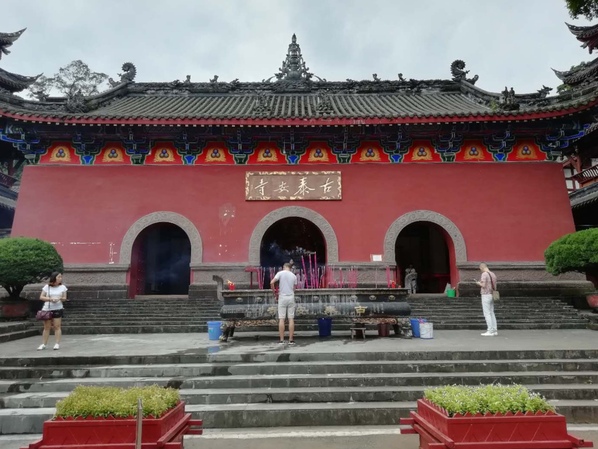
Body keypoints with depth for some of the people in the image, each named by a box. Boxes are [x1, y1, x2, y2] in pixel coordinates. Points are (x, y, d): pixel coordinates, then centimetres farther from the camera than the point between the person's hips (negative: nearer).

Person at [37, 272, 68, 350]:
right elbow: (41, 297, 1)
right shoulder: (47, 287, 3)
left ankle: (57, 344, 2)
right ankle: (43, 344, 16)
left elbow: (64, 298, 6)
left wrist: (60, 298, -15)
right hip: (47, 309, 0)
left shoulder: (62, 287, 6)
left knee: (57, 327, -2)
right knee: (46, 327, 6)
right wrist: (50, 299, -14)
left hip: (57, 309, 0)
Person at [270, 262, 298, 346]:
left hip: (282, 297, -2)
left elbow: (272, 283, -12)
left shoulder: (280, 273, -2)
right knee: (291, 319, 4)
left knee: (281, 319, 1)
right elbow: (294, 288, 10)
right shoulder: (294, 276, 8)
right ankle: (291, 340, 6)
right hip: (291, 297, 2)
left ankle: (282, 340, 2)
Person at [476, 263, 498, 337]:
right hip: (491, 295, 9)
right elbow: (494, 287, 14)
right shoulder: (493, 274, 11)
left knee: (487, 314, -5)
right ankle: (494, 330, 13)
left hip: (486, 295, -9)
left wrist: (478, 283, -1)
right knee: (491, 313, 12)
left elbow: (483, 285, -22)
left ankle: (490, 331, -4)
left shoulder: (484, 274, -15)